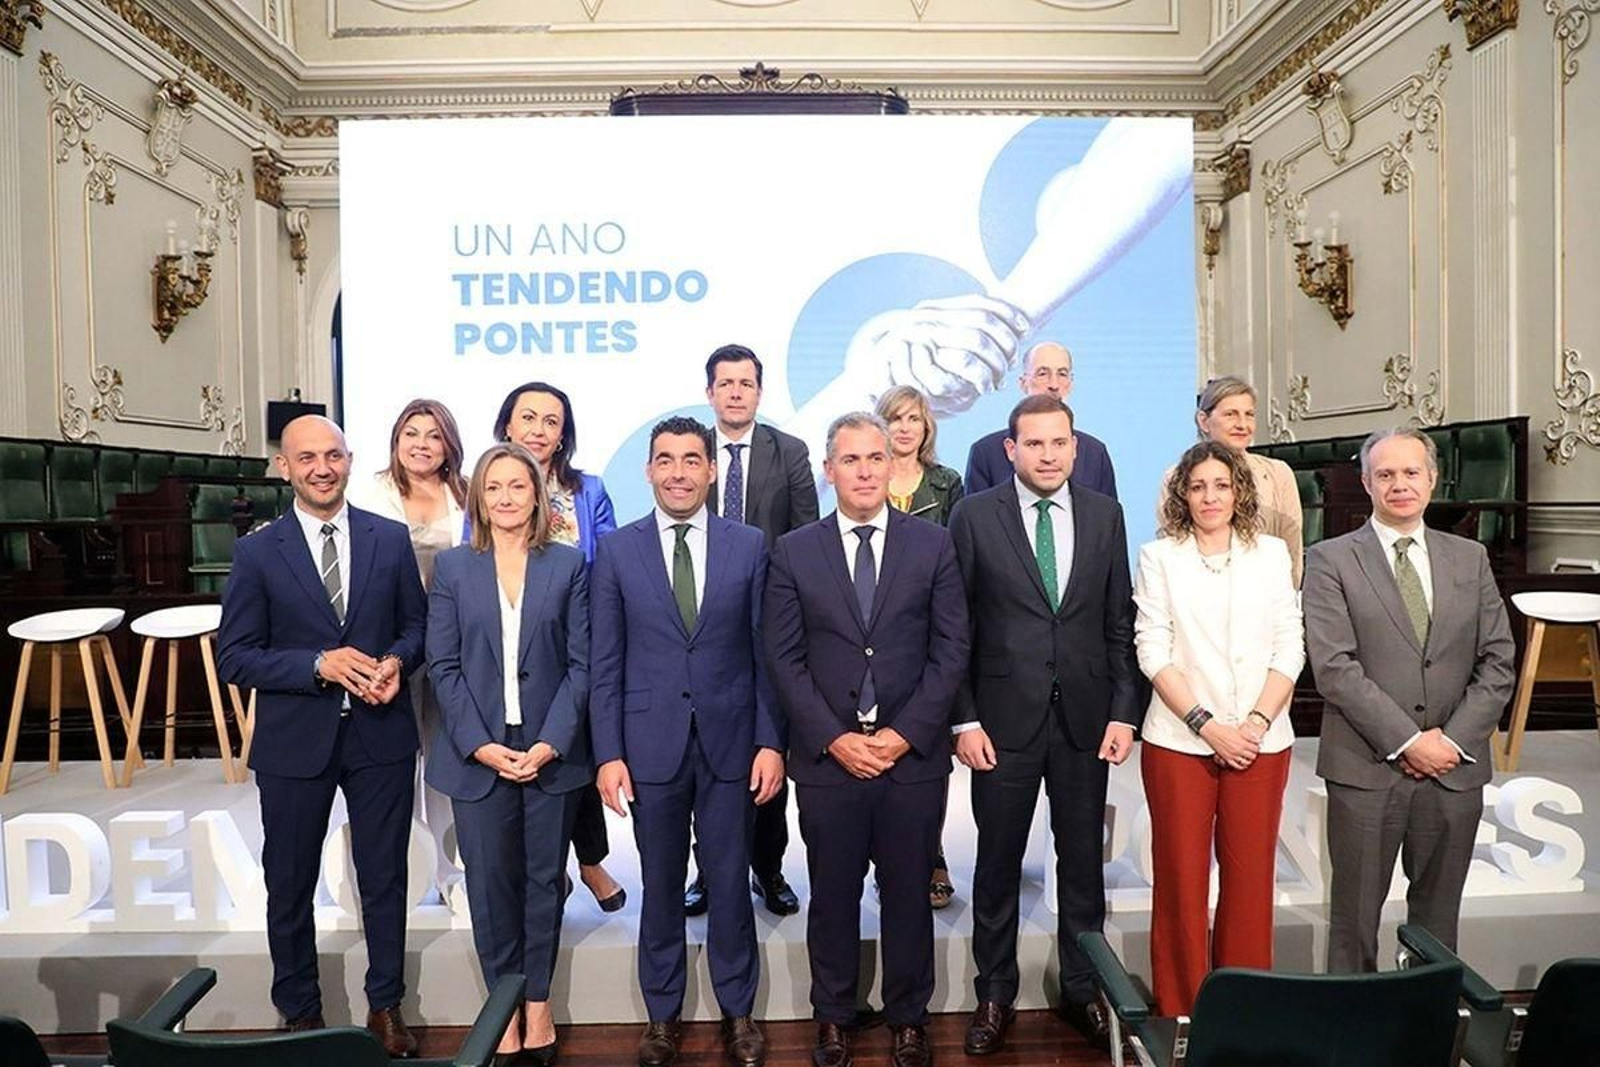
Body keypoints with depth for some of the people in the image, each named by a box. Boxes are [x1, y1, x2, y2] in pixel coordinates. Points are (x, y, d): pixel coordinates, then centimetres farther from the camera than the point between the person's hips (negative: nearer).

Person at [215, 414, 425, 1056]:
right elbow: (235, 658, -6)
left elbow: (416, 623, 7)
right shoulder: (257, 553, -4)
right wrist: (320, 665, -20)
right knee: (290, 886, 15)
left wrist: (397, 660, -15)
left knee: (384, 879, 14)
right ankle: (300, 1014, 37)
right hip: (294, 740, 0)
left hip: (380, 736, 1)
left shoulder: (390, 539, 0)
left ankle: (385, 1008, 34)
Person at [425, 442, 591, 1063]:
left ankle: (538, 1001, 28)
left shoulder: (568, 565, 0)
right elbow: (443, 666, -1)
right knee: (490, 881, 8)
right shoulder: (452, 567, 2)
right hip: (477, 752, 0)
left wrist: (551, 743, -11)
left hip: (552, 753, 0)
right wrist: (481, 745, -10)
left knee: (545, 878, 10)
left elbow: (581, 663, -2)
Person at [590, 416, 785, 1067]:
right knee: (660, 886, 13)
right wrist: (608, 753, -4)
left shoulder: (749, 546, 0)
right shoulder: (617, 551, 0)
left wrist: (770, 741, -4)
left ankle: (738, 1012, 30)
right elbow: (606, 665, 0)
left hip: (729, 741, 0)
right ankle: (662, 1015, 32)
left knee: (729, 882, 11)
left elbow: (765, 653, 1)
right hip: (651, 743, 0)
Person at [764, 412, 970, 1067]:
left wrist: (906, 733, -9)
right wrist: (834, 738, -9)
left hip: (914, 753, 0)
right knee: (833, 895, 12)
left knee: (908, 893, 12)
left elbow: (950, 649, -1)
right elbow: (784, 658, -1)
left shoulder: (933, 545, 2)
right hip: (826, 756, 0)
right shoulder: (793, 552, 2)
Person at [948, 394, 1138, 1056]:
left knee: (1083, 859, 14)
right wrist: (965, 719, -7)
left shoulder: (1104, 514, 4)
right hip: (1004, 717, -2)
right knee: (998, 862, 10)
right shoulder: (975, 515, -5)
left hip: (1085, 717, 2)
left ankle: (1082, 988, 33)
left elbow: (1119, 622, 6)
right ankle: (995, 994, 28)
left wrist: (1122, 711, 0)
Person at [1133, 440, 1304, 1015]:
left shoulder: (1271, 553, 7)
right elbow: (1153, 652, -4)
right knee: (1181, 878, 4)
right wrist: (1207, 725, -11)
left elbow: (1289, 649, 4)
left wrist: (1257, 722, -8)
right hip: (1178, 741, -2)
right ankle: (1181, 1012, 18)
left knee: (1251, 876, 7)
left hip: (1260, 742, 2)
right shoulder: (1159, 557, 1)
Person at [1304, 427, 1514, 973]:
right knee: (1355, 918, 7)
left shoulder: (1470, 558, 10)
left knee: (1438, 917, 14)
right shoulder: (1330, 560, -3)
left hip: (1455, 767, 4)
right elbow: (1334, 667, -11)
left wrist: (1454, 738, -6)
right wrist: (1407, 741, -14)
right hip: (1367, 770, -3)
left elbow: (1497, 662, 6)